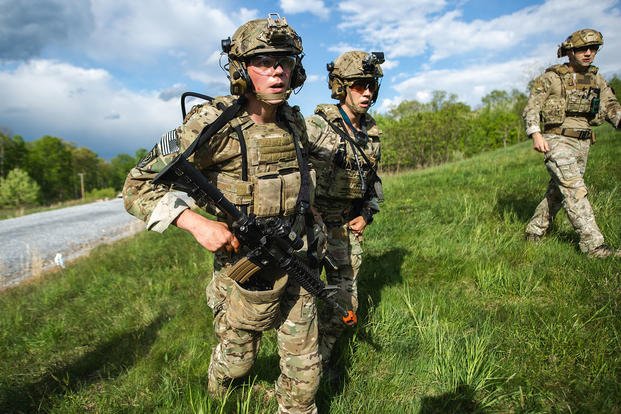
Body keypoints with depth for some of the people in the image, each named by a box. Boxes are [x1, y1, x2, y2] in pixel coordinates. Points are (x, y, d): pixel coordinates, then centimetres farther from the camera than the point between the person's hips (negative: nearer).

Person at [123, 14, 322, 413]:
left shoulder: (294, 120, -2)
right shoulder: (213, 123, -20)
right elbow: (139, 186, -15)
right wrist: (197, 222, -29)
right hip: (244, 276, -4)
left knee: (305, 368, 13)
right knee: (237, 357, 22)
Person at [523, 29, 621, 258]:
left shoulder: (596, 79, 13)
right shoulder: (551, 78, -4)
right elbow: (531, 108, -6)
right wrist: (535, 134, -21)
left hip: (582, 143, 7)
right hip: (557, 141, -7)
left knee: (557, 192, 11)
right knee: (575, 191, -15)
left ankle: (534, 232, 24)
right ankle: (593, 245, -13)